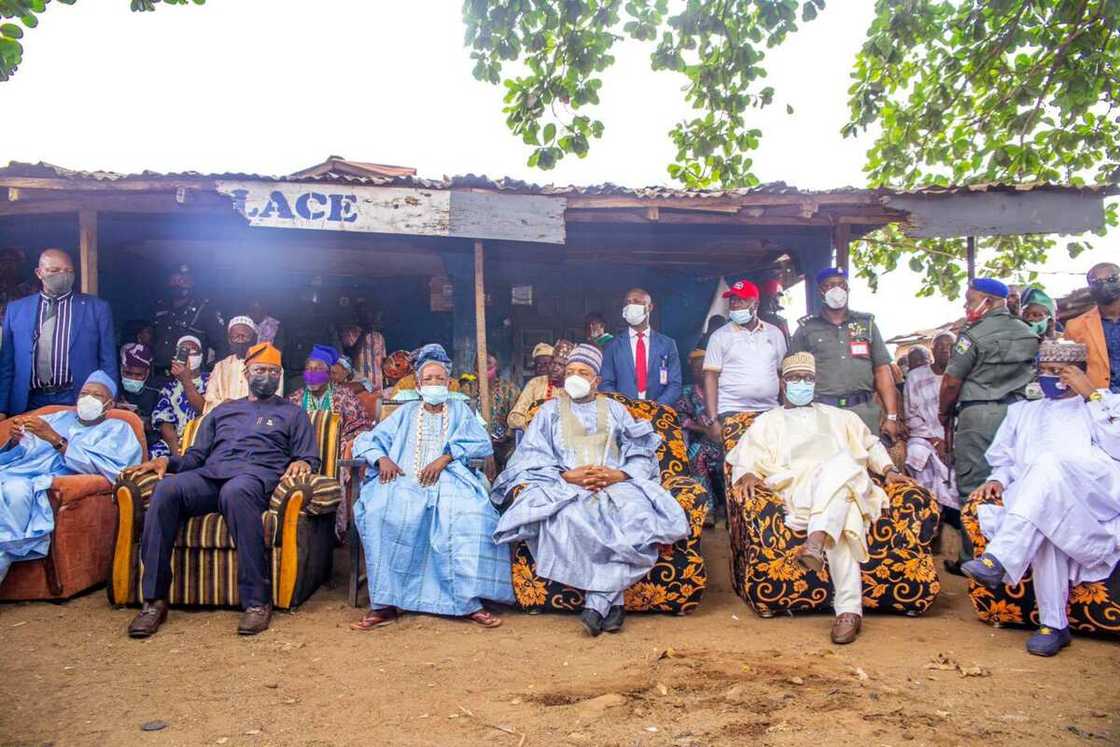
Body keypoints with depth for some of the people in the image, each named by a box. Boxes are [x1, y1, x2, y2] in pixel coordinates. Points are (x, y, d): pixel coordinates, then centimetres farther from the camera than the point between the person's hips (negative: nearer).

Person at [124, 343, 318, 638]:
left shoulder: (292, 413, 25)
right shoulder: (222, 410, 33)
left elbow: (310, 458, 15)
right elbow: (195, 456, 27)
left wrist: (302, 463, -9)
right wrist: (166, 461, 6)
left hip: (256, 476, -3)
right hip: (209, 475, 4)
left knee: (235, 492, -42)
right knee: (166, 489, -32)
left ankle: (257, 600, -39)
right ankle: (154, 600, -27)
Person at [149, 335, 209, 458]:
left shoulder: (210, 380, 10)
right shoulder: (169, 387, 15)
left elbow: (206, 411, -5)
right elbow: (165, 423, 4)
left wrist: (186, 380, -9)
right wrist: (176, 451, -13)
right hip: (176, 442, 2)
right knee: (153, 454, -26)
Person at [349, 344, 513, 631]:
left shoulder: (460, 410, 22)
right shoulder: (405, 413, 25)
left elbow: (482, 443, 6)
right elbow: (367, 440, 18)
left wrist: (444, 458, -9)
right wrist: (382, 458, -6)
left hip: (449, 478, -1)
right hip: (406, 480, 1)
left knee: (472, 515, -34)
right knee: (381, 512, -33)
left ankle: (470, 601, -30)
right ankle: (386, 603, -29)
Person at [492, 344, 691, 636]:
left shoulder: (614, 409, 23)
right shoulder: (551, 410, 20)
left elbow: (642, 454, 12)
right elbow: (532, 458, 7)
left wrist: (619, 475, -9)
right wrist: (567, 476, -11)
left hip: (616, 483, 1)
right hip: (564, 486, -1)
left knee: (637, 515, -33)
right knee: (571, 518, -36)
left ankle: (597, 602, -31)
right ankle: (612, 600, -24)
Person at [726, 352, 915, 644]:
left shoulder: (838, 416, 36)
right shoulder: (768, 421, 28)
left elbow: (870, 444, 35)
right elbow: (745, 456, 15)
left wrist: (888, 469, 15)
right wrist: (747, 474, -9)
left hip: (847, 484, 2)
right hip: (801, 490, -1)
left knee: (840, 464, -39)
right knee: (842, 522, -38)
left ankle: (816, 541, -53)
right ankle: (850, 610, -46)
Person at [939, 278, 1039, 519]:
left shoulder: (975, 334, -9)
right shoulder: (1027, 333, 12)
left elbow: (951, 382, -8)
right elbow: (1031, 376, 17)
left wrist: (944, 413, 6)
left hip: (979, 413, -7)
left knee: (973, 488, -2)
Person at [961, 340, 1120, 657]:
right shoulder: (1022, 411, 32)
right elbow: (1005, 461, 26)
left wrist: (1091, 395, 2)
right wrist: (996, 481, 3)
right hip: (1035, 504, 3)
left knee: (1050, 463, -35)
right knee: (1045, 526, -35)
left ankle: (998, 559, -45)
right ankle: (1054, 624, -28)